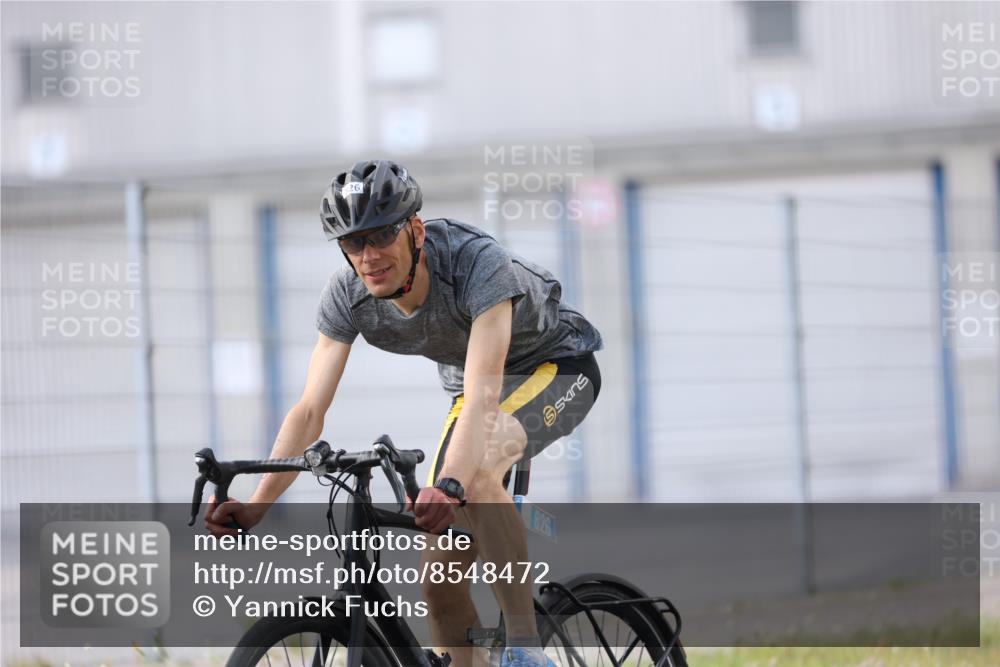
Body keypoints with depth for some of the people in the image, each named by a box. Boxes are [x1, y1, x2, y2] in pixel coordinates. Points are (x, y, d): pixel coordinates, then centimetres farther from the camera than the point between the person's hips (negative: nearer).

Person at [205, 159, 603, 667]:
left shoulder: (477, 263, -36)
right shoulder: (346, 297, -20)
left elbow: (483, 395, -47)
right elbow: (309, 411, -20)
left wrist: (450, 486, -62)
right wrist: (254, 506, -32)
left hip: (557, 365, -6)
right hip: (471, 382, 6)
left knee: (478, 468, -37)